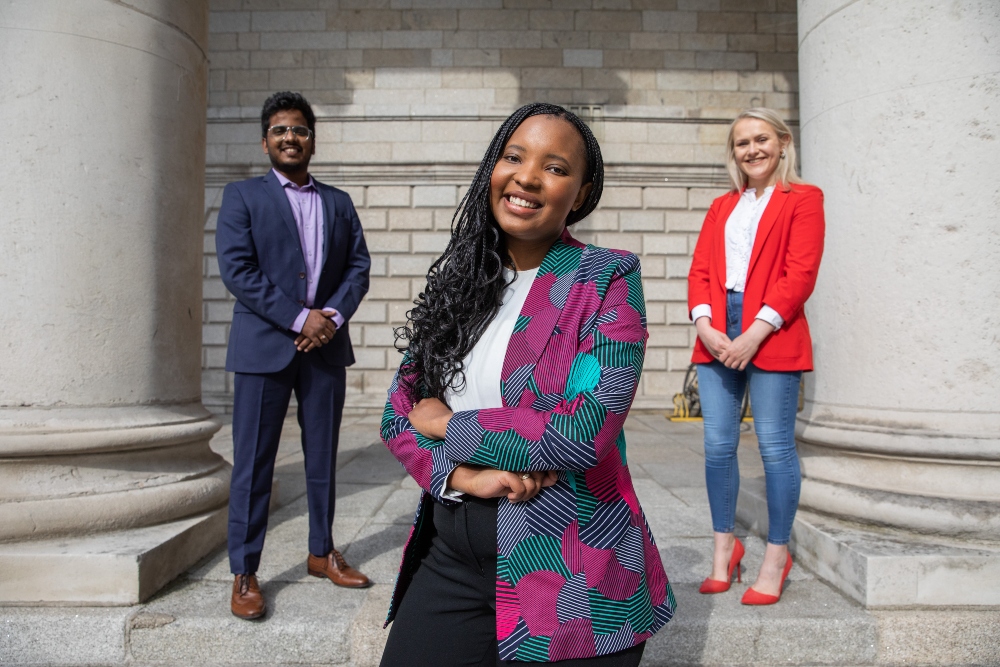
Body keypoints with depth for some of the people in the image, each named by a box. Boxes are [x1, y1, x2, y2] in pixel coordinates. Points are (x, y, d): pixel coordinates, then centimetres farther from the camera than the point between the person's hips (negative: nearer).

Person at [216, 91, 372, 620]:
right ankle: (244, 572, 12)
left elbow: (359, 265, 9)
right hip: (263, 346, -3)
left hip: (325, 344, 4)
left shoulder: (338, 203, 15)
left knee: (323, 455, 11)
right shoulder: (242, 196, 4)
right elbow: (236, 269, -8)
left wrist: (334, 316, -9)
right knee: (253, 461, 1)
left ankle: (322, 552, 26)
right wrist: (300, 318, -15)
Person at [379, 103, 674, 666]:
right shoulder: (457, 280, 6)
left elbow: (584, 433, -20)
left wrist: (447, 426, -10)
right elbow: (398, 414, 4)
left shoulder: (608, 280, -9)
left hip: (570, 576, -3)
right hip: (449, 557, 4)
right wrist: (463, 474, -15)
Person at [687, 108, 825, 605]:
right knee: (717, 445, 5)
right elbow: (700, 269, 11)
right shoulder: (721, 207, 20)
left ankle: (776, 556, 14)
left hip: (771, 335, -4)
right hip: (717, 335, 5)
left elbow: (800, 274, -7)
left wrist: (755, 333, -15)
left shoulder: (802, 199, 4)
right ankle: (725, 546, 20)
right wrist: (705, 326, -6)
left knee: (774, 446, -1)